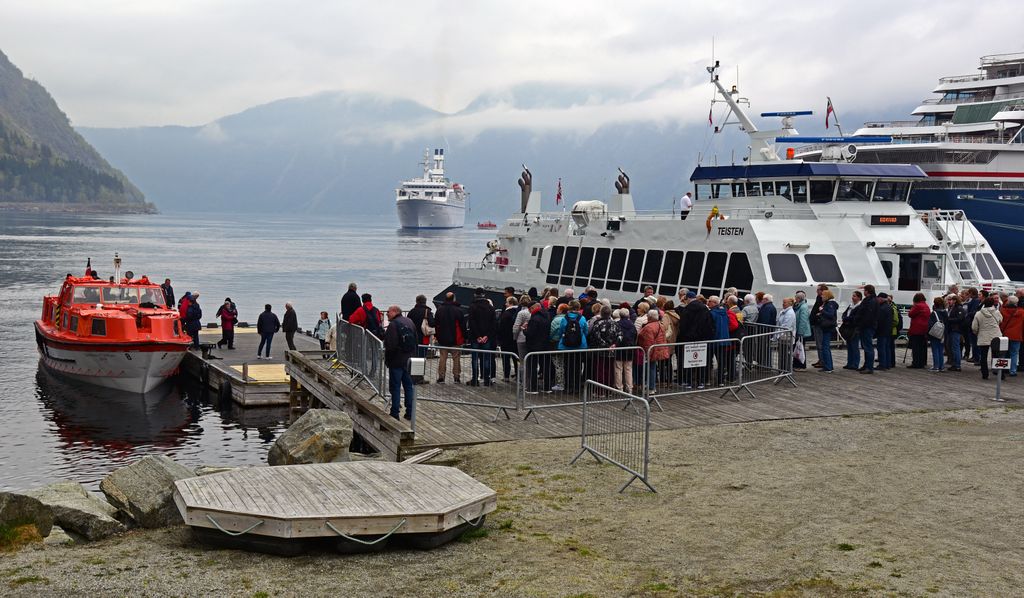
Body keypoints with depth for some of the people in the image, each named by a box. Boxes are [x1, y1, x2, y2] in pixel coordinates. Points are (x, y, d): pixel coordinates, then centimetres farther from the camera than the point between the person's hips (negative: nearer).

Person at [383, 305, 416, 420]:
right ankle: (410, 412, 17)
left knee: (395, 386, -1)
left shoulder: (393, 325, -16)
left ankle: (395, 413, 1)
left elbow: (390, 345, -21)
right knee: (408, 385, 13)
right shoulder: (409, 322, 9)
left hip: (396, 361, -7)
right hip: (408, 360, 7)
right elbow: (416, 341, 14)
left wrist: (387, 359, -7)